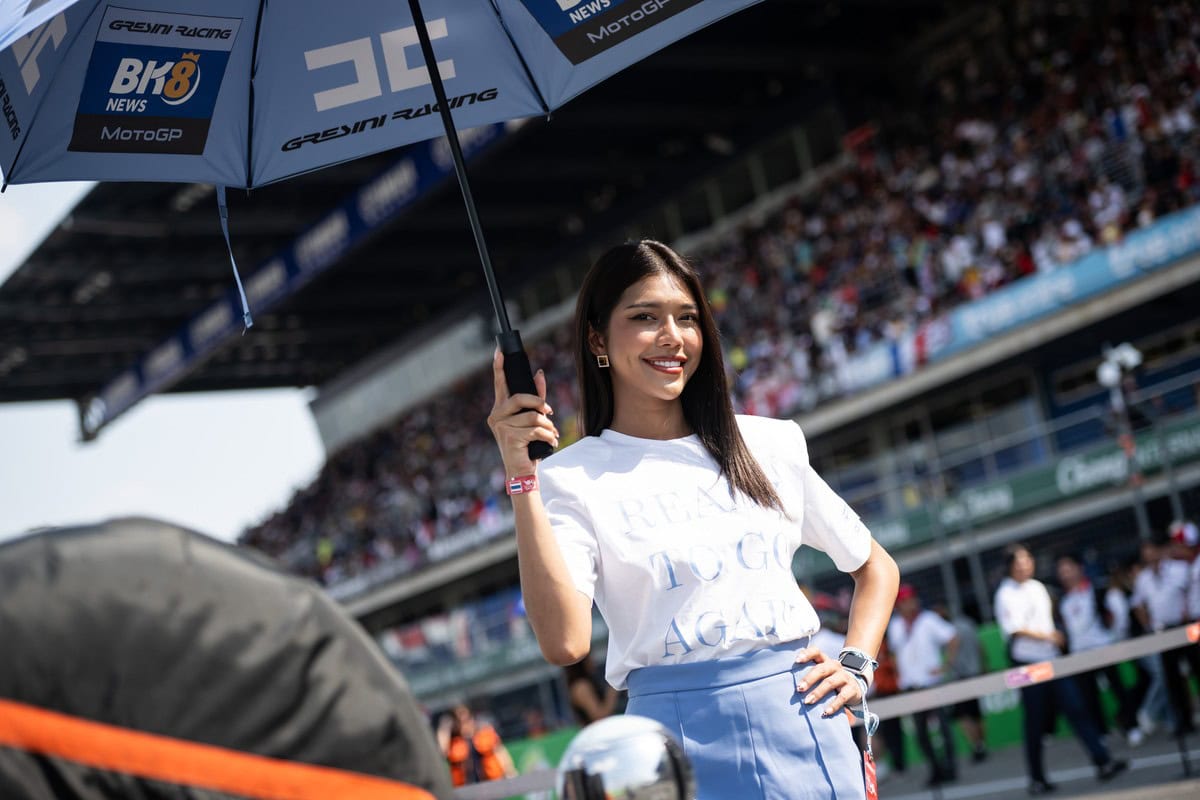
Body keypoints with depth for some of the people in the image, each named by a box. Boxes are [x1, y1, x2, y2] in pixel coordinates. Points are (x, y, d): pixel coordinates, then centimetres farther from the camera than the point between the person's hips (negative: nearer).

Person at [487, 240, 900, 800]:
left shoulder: (770, 444, 9)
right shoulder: (571, 477, -1)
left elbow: (876, 567, 21)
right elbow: (564, 642, -16)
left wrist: (857, 665, 5)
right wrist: (522, 479, -17)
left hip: (803, 716, 3)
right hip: (681, 728, -3)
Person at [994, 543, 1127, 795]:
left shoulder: (1038, 587, 12)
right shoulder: (1005, 594, -8)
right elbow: (1015, 629, -14)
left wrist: (1056, 637, 8)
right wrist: (1046, 636, -17)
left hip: (1052, 659, 6)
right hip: (1028, 663, -5)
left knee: (1076, 709, -2)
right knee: (1035, 723, 0)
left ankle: (1102, 762, -4)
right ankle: (1037, 779, 10)